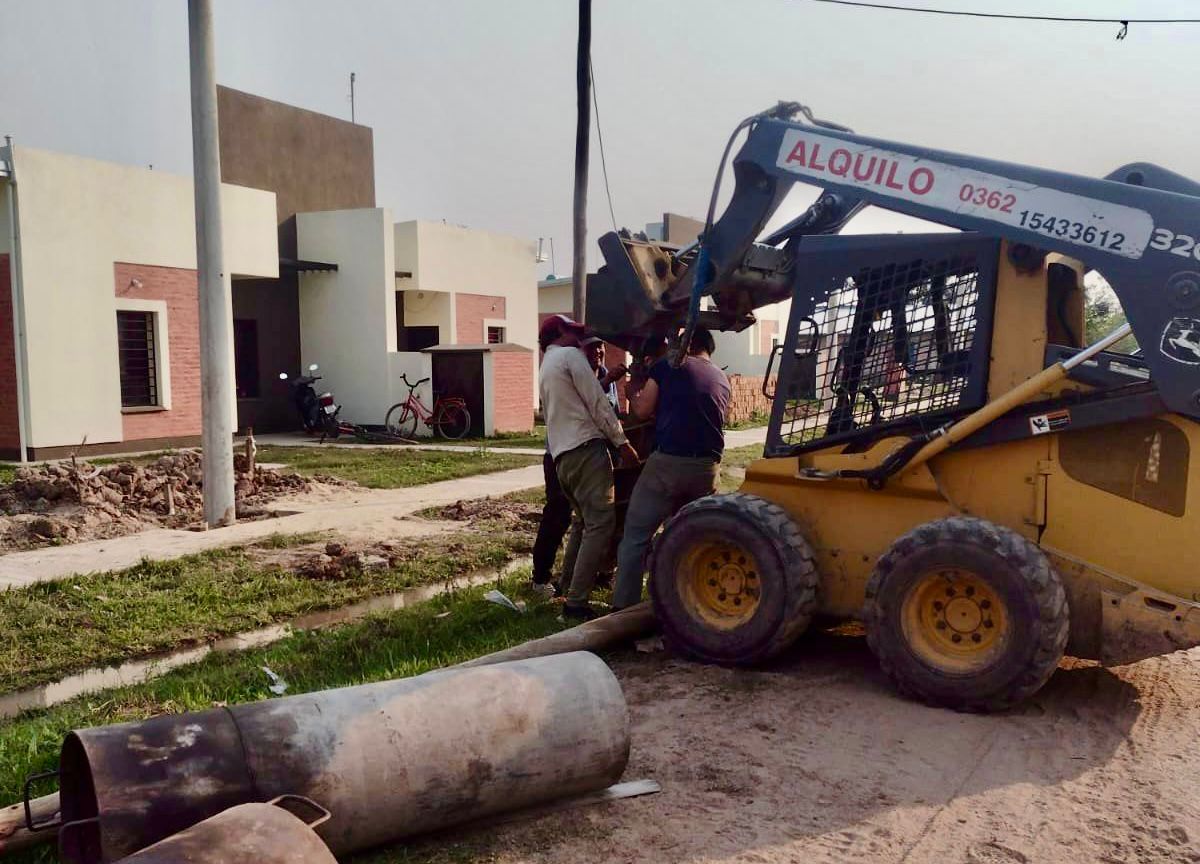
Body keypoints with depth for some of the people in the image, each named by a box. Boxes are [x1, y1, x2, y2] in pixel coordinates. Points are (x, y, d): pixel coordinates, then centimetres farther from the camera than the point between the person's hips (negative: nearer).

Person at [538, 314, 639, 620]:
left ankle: (568, 588, 27)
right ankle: (576, 601, -15)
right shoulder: (570, 355, -3)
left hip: (561, 454, 10)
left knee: (582, 520, 21)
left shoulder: (546, 366, 24)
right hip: (586, 448, -10)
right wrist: (622, 441, -5)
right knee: (601, 523, -11)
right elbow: (597, 402, -8)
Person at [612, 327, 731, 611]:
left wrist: (632, 393, 26)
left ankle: (623, 608, -2)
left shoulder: (668, 365, 6)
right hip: (707, 466, 5)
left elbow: (642, 410, 6)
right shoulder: (722, 380, 20)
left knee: (636, 535, 1)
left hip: (668, 462, -5)